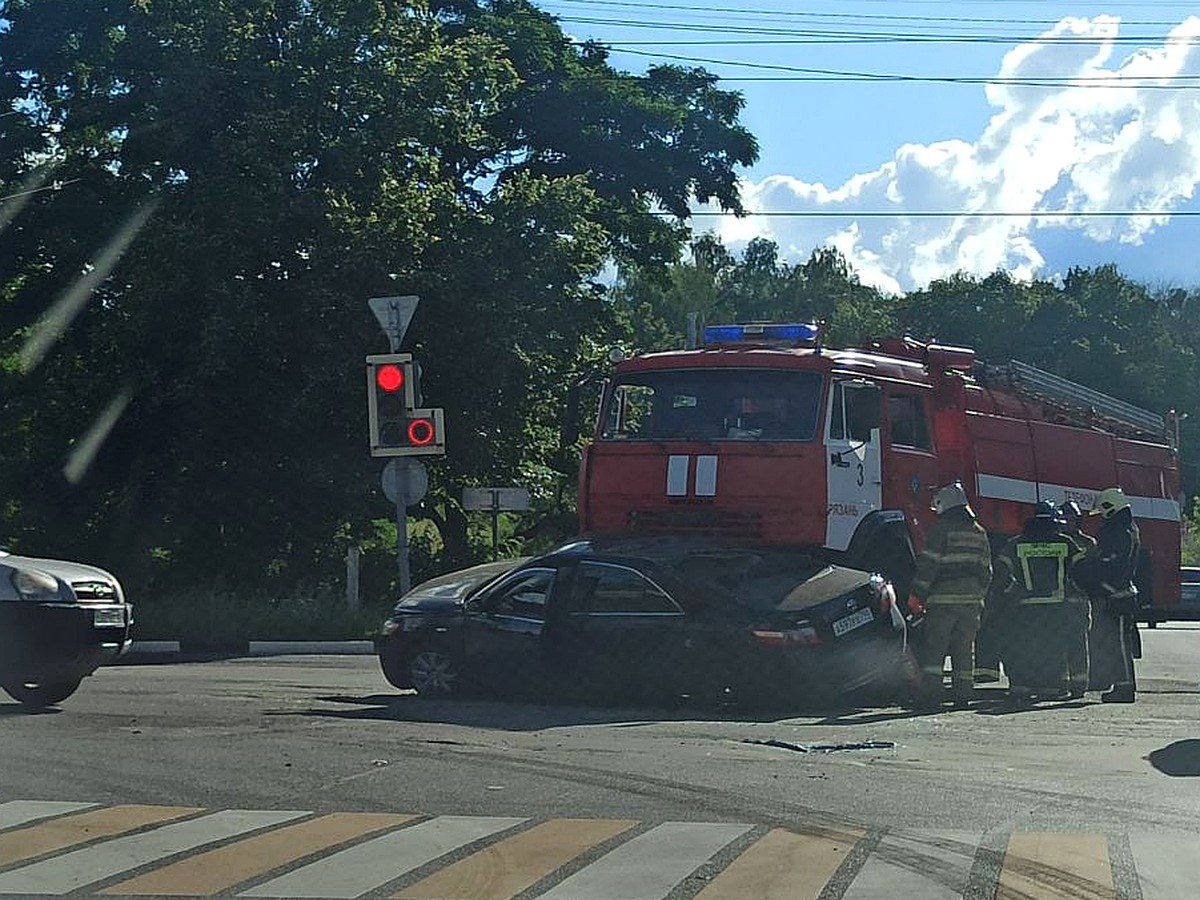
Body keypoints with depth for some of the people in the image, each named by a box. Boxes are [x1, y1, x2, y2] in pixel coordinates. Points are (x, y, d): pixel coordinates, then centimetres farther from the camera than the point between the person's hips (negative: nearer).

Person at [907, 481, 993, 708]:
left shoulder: (942, 527, -5)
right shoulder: (979, 532, 17)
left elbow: (928, 563, -10)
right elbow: (986, 570, 19)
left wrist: (916, 593, -7)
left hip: (943, 597, -6)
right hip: (971, 599, 6)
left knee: (932, 646, -5)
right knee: (964, 648, 10)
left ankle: (930, 693, -13)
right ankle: (963, 694, 7)